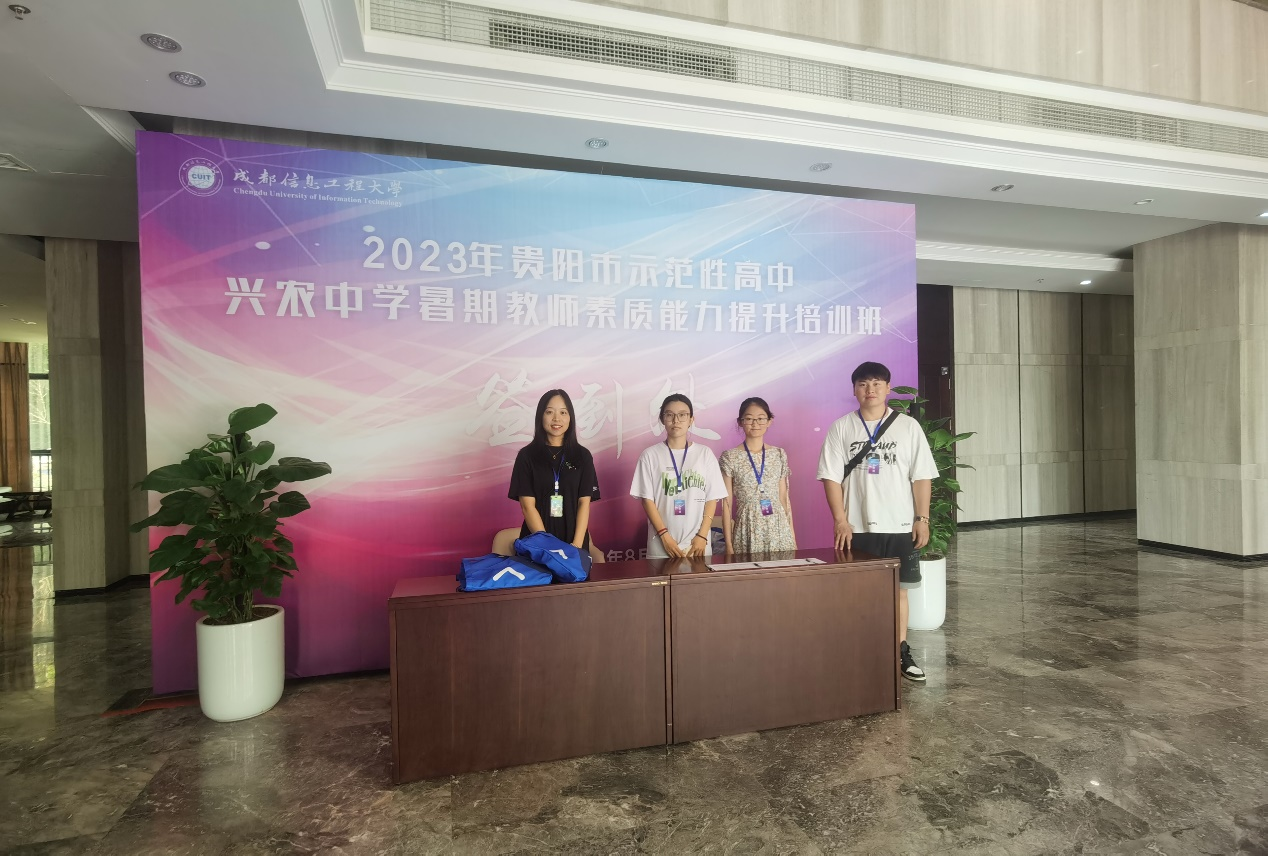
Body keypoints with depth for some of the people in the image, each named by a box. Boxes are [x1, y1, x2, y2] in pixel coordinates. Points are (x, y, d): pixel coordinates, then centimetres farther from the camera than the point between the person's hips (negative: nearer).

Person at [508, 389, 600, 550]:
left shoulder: (582, 455, 3)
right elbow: (527, 505, -7)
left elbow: (584, 502, -2)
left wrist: (577, 544, -15)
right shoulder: (526, 455, -2)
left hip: (574, 541, 1)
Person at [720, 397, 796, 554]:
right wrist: (728, 543, -5)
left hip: (779, 528, 3)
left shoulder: (779, 455, 6)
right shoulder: (730, 457, -4)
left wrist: (792, 536, 8)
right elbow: (726, 504, -2)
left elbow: (784, 498, 11)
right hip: (748, 529, -3)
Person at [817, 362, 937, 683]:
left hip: (900, 526, 1)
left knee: (898, 588, 9)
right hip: (857, 527, -1)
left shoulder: (908, 426, 2)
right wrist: (840, 520, -9)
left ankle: (901, 652, 20)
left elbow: (921, 476, 3)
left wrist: (922, 518, -2)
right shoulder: (841, 428, 0)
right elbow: (831, 476, -3)